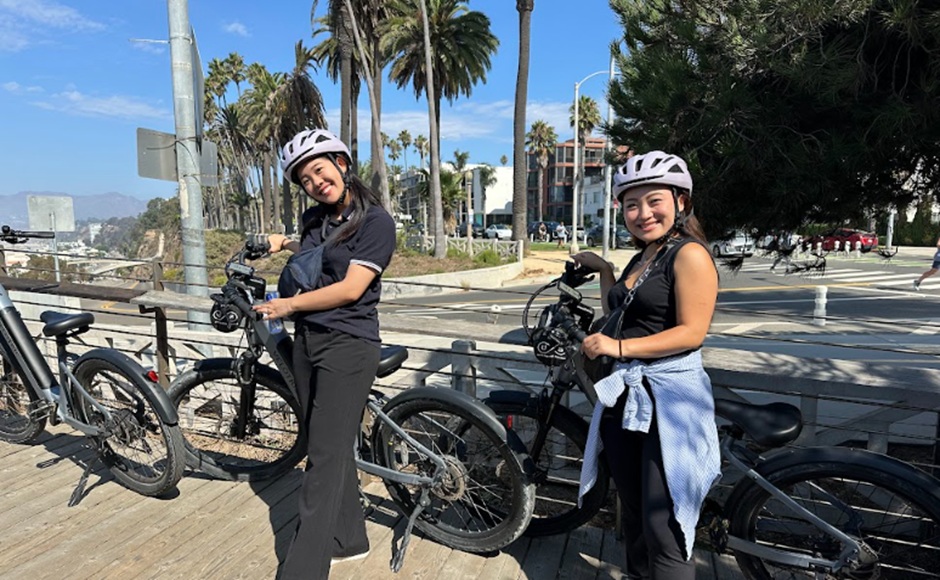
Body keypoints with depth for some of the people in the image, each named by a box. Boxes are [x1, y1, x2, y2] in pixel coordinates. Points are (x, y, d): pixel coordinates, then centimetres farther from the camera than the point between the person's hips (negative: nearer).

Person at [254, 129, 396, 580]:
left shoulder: (375, 220, -10)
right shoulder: (314, 218, 12)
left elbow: (351, 288, -17)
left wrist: (289, 304, -10)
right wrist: (285, 244, 23)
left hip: (347, 345, -8)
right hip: (307, 341, 8)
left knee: (326, 458, -5)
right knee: (330, 448, 14)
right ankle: (349, 539, 30)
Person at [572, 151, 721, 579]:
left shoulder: (689, 254, -10)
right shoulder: (641, 259, 16)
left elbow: (692, 332, -18)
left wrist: (618, 347, -22)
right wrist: (604, 271, 15)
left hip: (669, 399, -8)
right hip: (625, 397, 8)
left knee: (662, 529, -2)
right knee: (633, 512, 20)